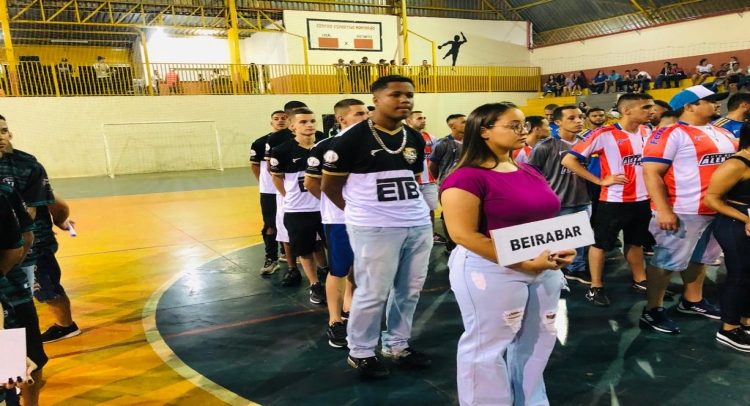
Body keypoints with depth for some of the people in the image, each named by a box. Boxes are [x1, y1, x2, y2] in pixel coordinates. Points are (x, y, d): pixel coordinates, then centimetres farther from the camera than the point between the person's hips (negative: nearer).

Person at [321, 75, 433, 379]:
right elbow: (329, 185, -4)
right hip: (375, 229, -6)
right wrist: (360, 213, 4)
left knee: (410, 290, 14)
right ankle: (360, 353, 23)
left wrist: (413, 208, 12)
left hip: (419, 225, 7)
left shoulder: (415, 138, 10)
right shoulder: (354, 138, -10)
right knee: (373, 293, 3)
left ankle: (397, 345, 34)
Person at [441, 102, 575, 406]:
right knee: (489, 346, 6)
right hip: (490, 271, -8)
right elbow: (464, 235, -21)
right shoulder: (468, 177, -15)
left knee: (537, 341, 18)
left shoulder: (531, 173, 11)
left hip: (545, 270, 8)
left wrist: (563, 248, -1)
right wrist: (523, 263, -22)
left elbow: (547, 218, 20)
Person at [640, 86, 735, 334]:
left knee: (700, 258, 20)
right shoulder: (672, 134, -13)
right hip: (683, 212, -8)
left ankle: (692, 301, 36)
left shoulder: (724, 134, 13)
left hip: (717, 210, 9)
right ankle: (652, 311, 8)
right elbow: (651, 172, -19)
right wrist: (663, 210, -25)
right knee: (666, 262, -2)